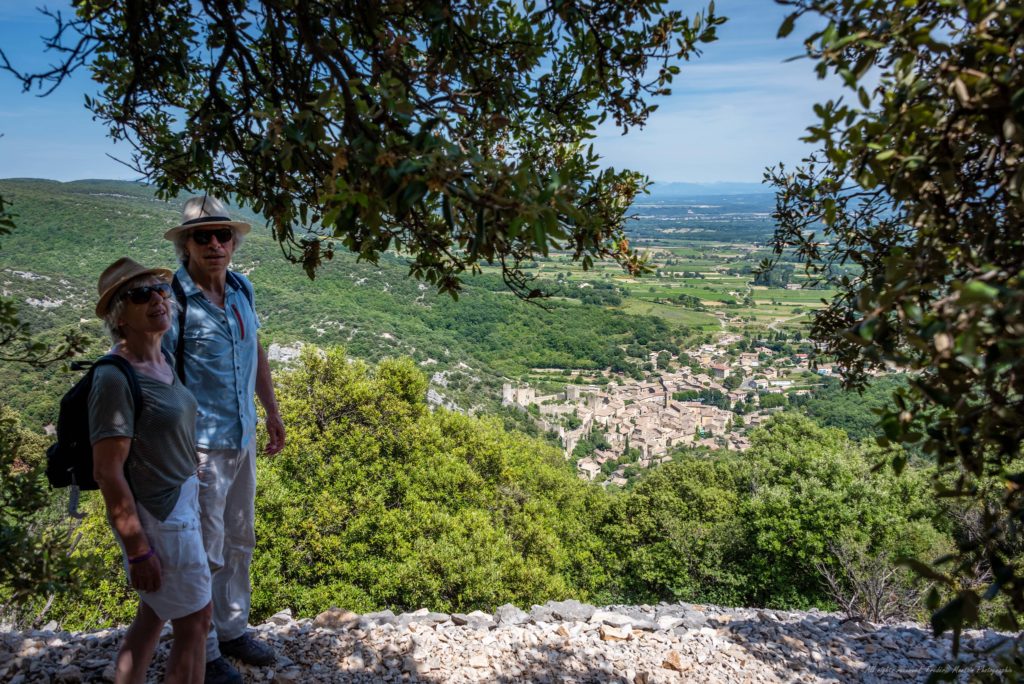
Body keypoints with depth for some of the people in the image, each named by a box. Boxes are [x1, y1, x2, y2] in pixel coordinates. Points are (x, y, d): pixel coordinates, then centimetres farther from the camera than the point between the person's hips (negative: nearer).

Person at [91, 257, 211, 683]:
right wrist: (138, 549, -18)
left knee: (153, 614, 22)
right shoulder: (115, 378, -23)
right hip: (155, 517, -8)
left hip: (179, 502, 8)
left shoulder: (162, 361, 2)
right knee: (195, 622, 8)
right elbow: (107, 472, -21)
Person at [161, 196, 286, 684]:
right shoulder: (172, 300, -17)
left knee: (240, 541, 19)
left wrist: (273, 413, 17)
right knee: (204, 554, 7)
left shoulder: (241, 289, 3)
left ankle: (233, 629, 39)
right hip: (201, 447, -7)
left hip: (243, 439, 7)